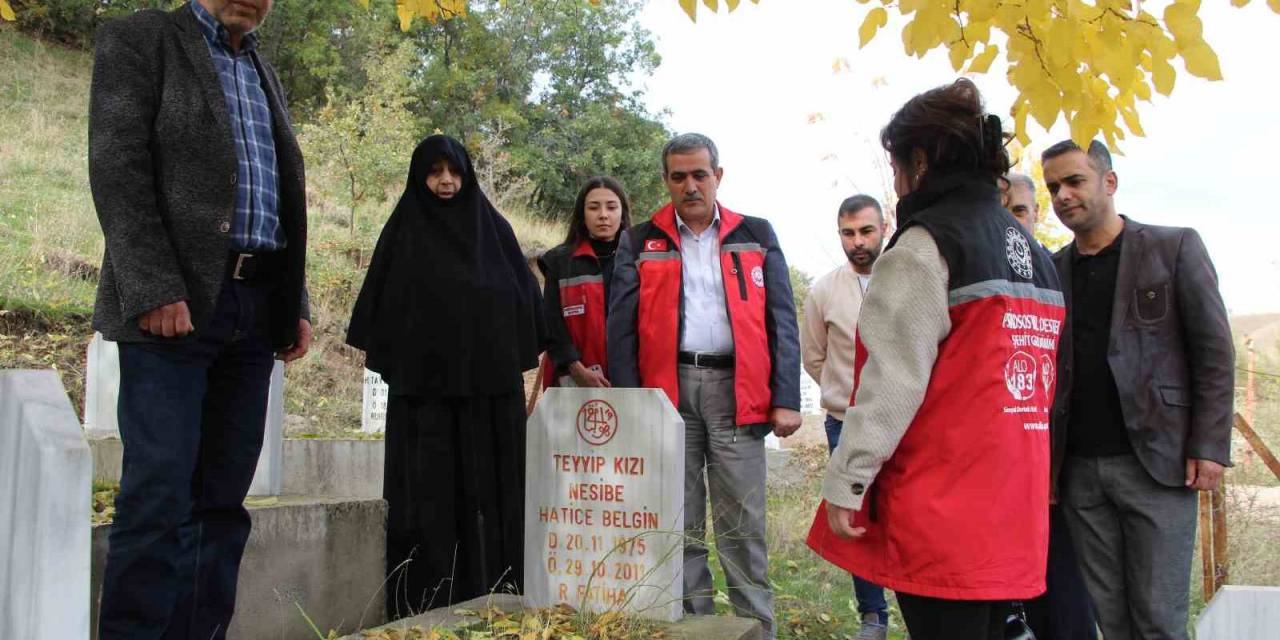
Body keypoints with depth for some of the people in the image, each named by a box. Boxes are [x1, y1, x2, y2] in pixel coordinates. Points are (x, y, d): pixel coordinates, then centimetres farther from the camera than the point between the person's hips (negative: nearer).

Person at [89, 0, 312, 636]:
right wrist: (155, 290, -17)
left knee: (223, 499, 5)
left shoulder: (263, 73, 23)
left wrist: (295, 305, 12)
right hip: (174, 301, -5)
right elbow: (117, 171, -7)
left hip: (255, 309, 6)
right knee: (159, 494, -9)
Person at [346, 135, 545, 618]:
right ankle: (427, 603, 3)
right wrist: (382, 356, 0)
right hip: (425, 383, -1)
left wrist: (521, 362, 4)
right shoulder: (404, 229, 9)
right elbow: (383, 303, 8)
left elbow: (524, 299, 11)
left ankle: (492, 594, 8)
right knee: (429, 488, -2)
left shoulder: (494, 228, 12)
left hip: (489, 383, 1)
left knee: (489, 485, 1)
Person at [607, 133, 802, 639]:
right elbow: (622, 326, 6)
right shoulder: (639, 243, 11)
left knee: (743, 523, 2)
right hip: (667, 388, 1)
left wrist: (786, 399, -3)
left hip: (735, 388, -1)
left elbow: (781, 320, 5)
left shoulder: (756, 235, 11)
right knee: (677, 521, 8)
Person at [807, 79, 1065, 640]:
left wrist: (844, 482, -14)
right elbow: (1044, 383, 16)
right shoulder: (1033, 253, 16)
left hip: (939, 514, -8)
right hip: (1012, 510, 8)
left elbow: (892, 381, -17)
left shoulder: (928, 242, -10)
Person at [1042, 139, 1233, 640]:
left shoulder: (1174, 247, 1)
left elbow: (1214, 352, -2)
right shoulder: (1051, 269, 11)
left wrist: (1209, 447, -10)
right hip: (1079, 469, 3)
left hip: (1156, 461, -3)